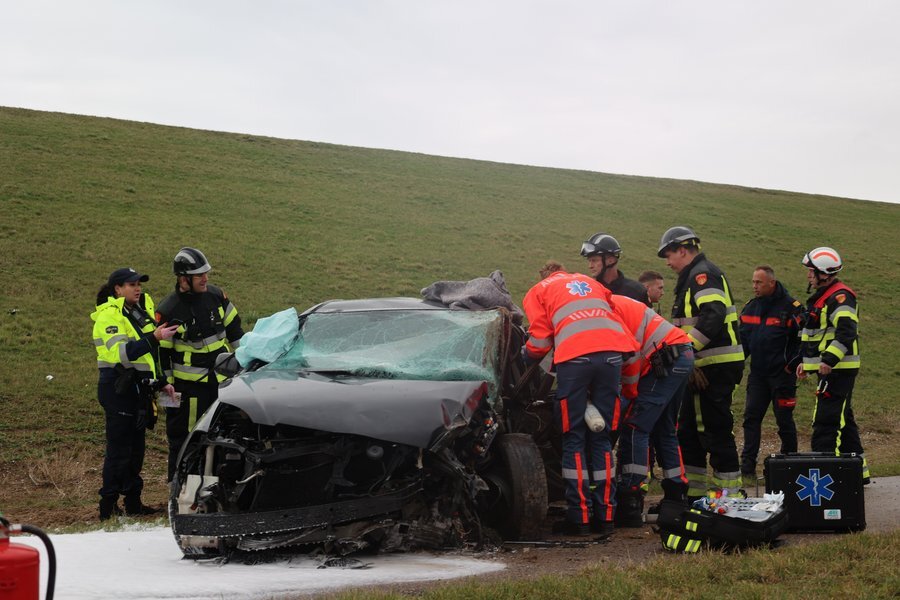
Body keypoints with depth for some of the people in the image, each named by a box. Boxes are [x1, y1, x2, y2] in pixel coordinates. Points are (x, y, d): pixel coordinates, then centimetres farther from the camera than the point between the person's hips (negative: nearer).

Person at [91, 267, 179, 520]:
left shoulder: (141, 311, 16)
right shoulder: (109, 316, -11)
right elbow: (123, 353, -26)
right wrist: (154, 337, -34)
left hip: (139, 387, 8)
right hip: (118, 387, -8)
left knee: (136, 449, 11)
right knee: (119, 449, -7)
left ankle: (133, 503, 17)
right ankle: (108, 506, -2)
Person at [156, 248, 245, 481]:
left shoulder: (216, 296, 0)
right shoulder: (168, 311, -15)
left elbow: (235, 332, 12)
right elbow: (161, 354, -8)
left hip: (222, 380, 6)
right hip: (189, 385, -5)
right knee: (183, 437, 2)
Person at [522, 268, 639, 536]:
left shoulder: (537, 292, 21)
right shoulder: (590, 282, 33)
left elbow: (540, 340, 12)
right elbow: (615, 317, 25)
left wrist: (526, 359, 30)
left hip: (574, 357, -3)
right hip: (612, 353, 4)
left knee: (573, 439, 4)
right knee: (602, 437, 11)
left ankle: (580, 516, -1)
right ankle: (605, 514, 10)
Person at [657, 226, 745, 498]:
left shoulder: (702, 274, -12)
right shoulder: (693, 277, 21)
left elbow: (713, 316, -25)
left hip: (715, 366, -11)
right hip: (704, 368, 11)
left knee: (715, 430, -8)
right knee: (688, 430, 15)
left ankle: (728, 493, -3)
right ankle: (693, 493, 21)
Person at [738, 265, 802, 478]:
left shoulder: (790, 307, -8)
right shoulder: (750, 307, 10)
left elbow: (802, 339, -7)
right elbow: (743, 339, 17)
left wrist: (792, 365, -13)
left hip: (782, 374, -5)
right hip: (757, 373, 5)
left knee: (784, 420, 3)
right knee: (751, 417, 1)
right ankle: (747, 465, 2)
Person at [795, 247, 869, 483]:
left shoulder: (840, 296, -15)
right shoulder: (821, 297, 19)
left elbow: (846, 333, -25)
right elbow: (812, 333, 27)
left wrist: (829, 360, -31)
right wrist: (805, 361, 23)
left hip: (838, 369, -11)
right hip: (829, 369, 11)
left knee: (827, 422, -13)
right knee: (842, 420, 16)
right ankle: (858, 470, 25)